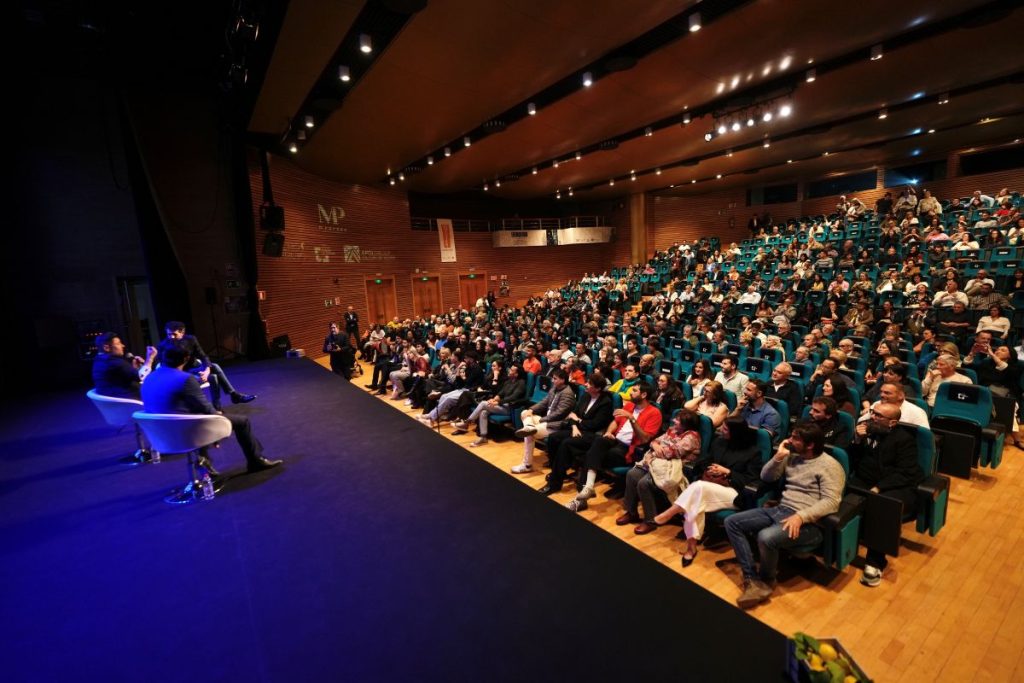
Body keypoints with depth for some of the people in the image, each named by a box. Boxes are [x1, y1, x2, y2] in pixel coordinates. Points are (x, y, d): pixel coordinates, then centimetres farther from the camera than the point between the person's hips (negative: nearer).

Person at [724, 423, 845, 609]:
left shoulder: (829, 466, -7)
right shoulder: (792, 457, 13)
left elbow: (831, 501, -17)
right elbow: (766, 477, 16)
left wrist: (801, 516, -29)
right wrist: (778, 457, 0)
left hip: (808, 522, -7)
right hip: (779, 510, 8)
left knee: (766, 537, -35)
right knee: (732, 522, -8)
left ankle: (766, 581, -3)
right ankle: (753, 580, -12)